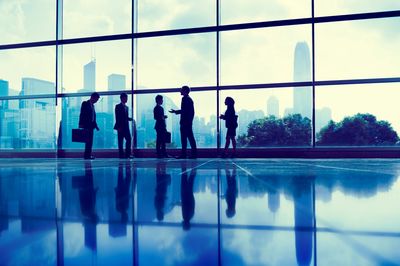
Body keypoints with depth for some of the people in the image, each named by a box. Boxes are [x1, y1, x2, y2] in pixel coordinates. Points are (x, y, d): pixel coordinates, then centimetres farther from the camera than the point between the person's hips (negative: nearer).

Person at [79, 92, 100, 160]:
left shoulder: (92, 105, 20)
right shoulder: (85, 104, -2)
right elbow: (82, 114, -11)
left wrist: (96, 126, 15)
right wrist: (81, 124, -19)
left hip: (91, 126, 8)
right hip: (86, 126, -8)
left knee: (90, 141, 6)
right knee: (88, 141, -11)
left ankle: (88, 155, 9)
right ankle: (87, 155, -9)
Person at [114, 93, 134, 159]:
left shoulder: (126, 107, 21)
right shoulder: (118, 106, -1)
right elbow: (117, 117, -8)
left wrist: (130, 119, 0)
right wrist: (118, 127, -15)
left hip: (126, 126, 7)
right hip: (121, 126, -7)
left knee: (129, 139, -1)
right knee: (120, 141, -2)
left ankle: (127, 154, 2)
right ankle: (121, 155, 2)